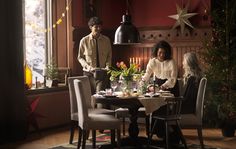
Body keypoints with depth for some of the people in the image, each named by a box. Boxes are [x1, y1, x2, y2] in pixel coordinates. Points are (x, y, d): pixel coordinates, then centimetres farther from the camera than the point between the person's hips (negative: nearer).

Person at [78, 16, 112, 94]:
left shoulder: (106, 40, 3)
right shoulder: (84, 41, -1)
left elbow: (109, 56, 12)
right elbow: (80, 57, 6)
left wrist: (107, 66, -5)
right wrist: (87, 66, -9)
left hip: (102, 73, 0)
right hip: (89, 73, 0)